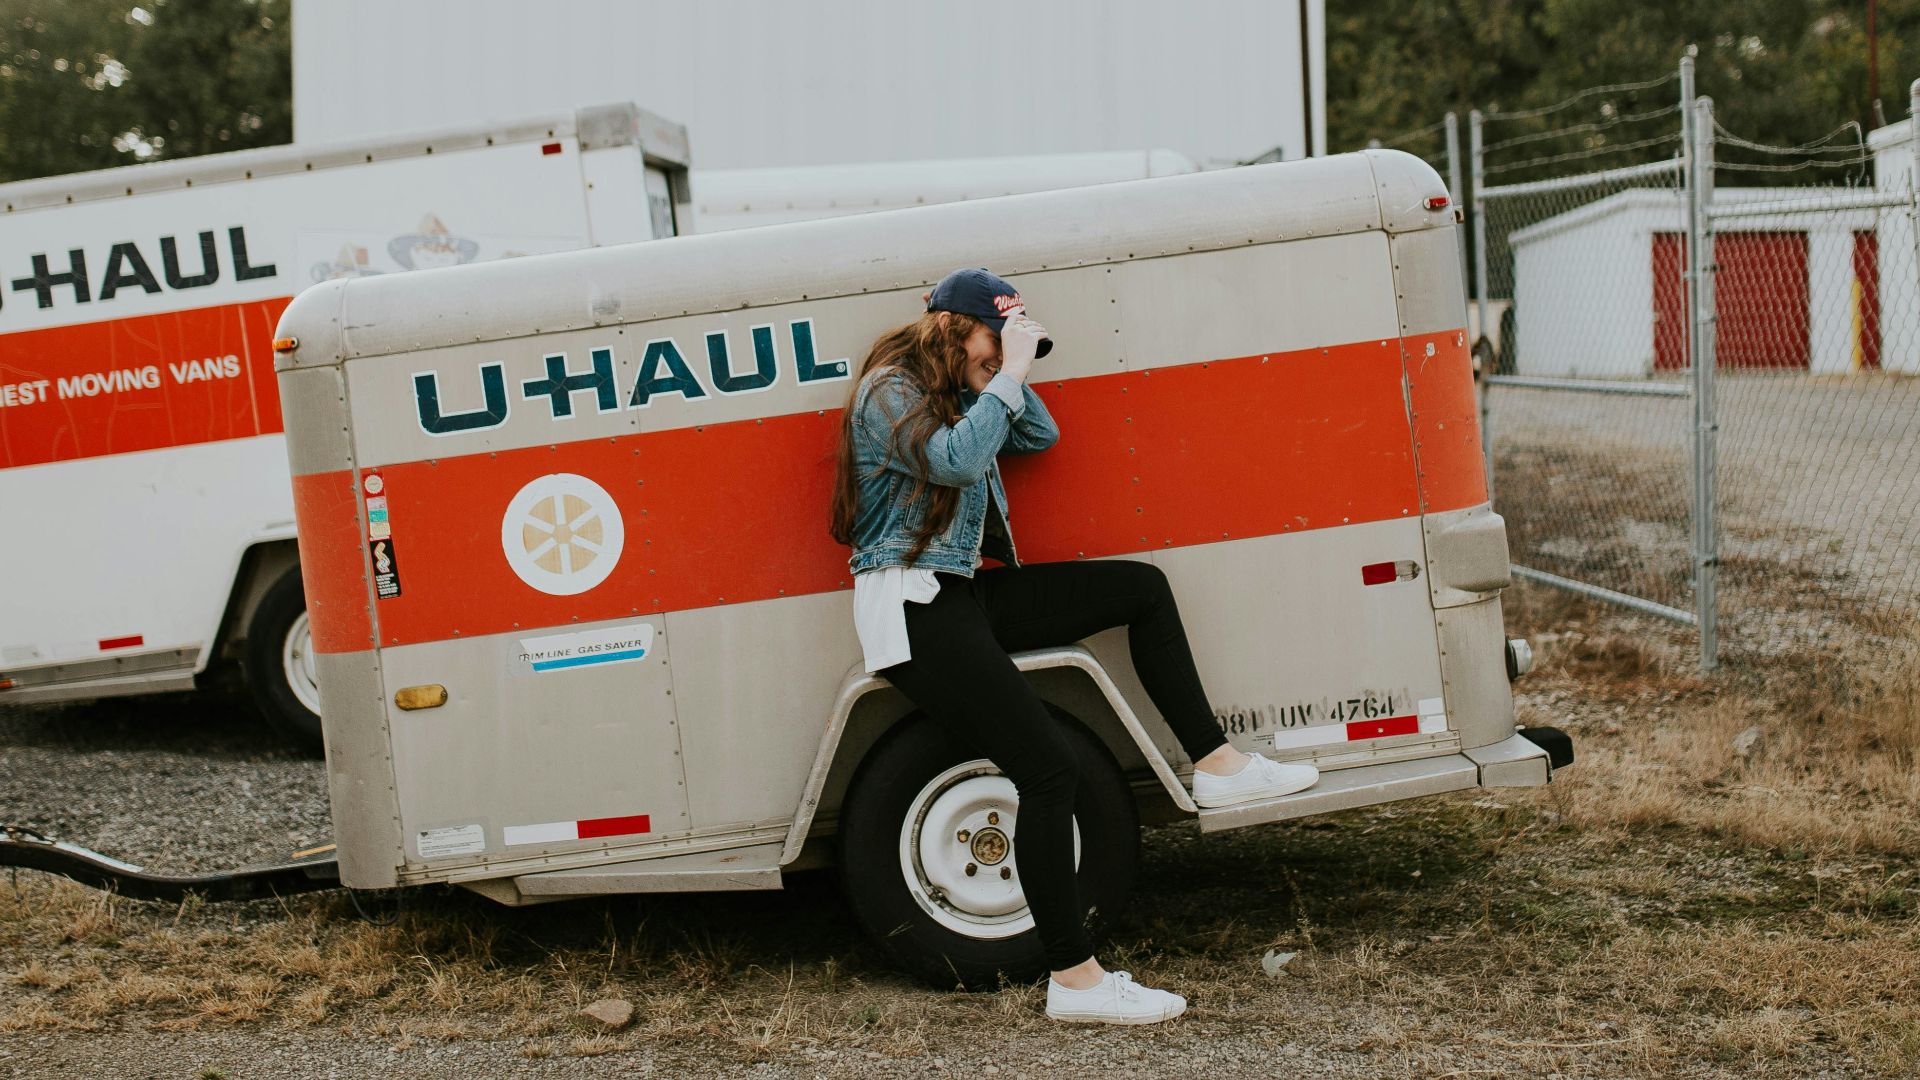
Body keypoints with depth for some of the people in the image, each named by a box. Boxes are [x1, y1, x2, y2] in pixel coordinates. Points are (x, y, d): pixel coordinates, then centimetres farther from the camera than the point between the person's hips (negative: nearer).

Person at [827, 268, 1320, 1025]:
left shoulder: (955, 392, 16)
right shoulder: (889, 394, -12)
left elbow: (1040, 437, 15)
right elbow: (956, 460, -28)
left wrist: (1013, 377, 2)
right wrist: (1008, 376, -21)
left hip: (966, 593, 10)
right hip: (912, 610, -10)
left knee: (1141, 588, 8)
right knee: (1048, 770, -19)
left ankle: (1215, 765, 10)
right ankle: (1074, 979, -15)